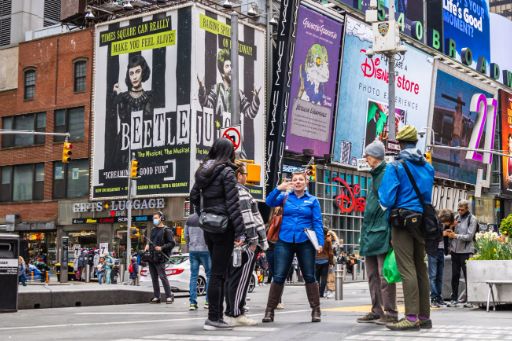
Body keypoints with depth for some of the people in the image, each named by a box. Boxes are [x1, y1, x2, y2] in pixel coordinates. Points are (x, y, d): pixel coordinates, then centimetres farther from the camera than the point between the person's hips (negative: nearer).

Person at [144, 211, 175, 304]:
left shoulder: (166, 230, -5)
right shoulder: (153, 230, 18)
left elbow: (172, 243, -9)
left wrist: (161, 248, -18)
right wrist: (148, 245, 9)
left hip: (159, 258, -7)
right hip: (151, 257, 8)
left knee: (162, 277, -9)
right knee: (154, 278, 8)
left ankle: (169, 296, -3)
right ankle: (156, 297, 13)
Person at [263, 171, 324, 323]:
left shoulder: (312, 200, 6)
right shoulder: (285, 196, 8)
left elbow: (317, 223, 2)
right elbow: (269, 202, -8)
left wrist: (320, 243, -8)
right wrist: (279, 188, -23)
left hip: (305, 243, 0)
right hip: (285, 242, 0)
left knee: (309, 276, 3)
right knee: (278, 277, -2)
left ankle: (316, 310, 12)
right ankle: (270, 311, 4)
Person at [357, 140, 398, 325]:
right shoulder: (374, 176, 21)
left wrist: (389, 231, -21)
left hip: (382, 231, -10)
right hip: (370, 231, 10)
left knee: (384, 274, -8)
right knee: (372, 275, 11)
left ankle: (390, 313, -5)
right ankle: (377, 311, 16)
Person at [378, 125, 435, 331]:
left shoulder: (395, 167, -9)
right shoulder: (428, 167, 10)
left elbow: (386, 199, -13)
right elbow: (428, 196, 17)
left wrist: (380, 193, 7)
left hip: (402, 222, -6)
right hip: (421, 221, 6)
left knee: (407, 269, -9)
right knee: (421, 268, 11)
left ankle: (412, 317, -14)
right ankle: (424, 316, 14)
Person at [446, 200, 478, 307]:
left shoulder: (472, 219, -2)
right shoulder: (456, 217, 13)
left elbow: (469, 236, -10)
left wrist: (455, 236, -17)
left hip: (466, 251, -5)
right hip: (455, 251, 5)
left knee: (468, 276, -3)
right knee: (455, 276, 6)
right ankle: (454, 298, 10)